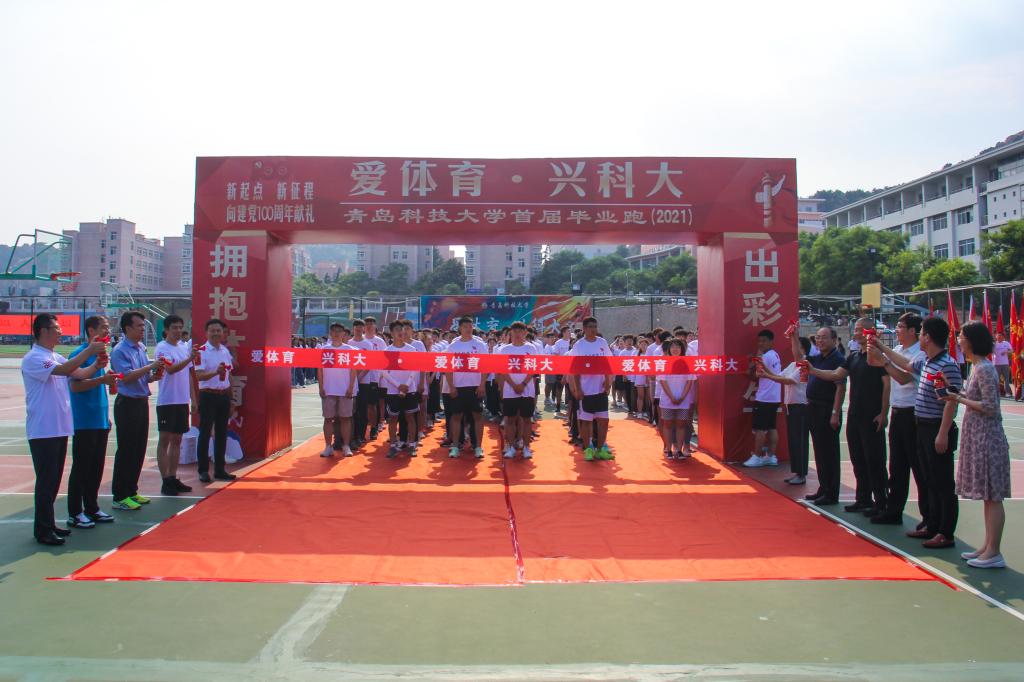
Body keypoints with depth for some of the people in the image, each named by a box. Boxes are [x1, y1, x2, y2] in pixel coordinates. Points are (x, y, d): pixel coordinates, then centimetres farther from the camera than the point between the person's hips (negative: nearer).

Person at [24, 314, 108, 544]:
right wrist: (89, 350, -25)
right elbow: (64, 370, -27)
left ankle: (49, 524, 23)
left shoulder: (56, 357, 15)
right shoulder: (33, 358, -13)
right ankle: (42, 530, 4)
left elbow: (79, 373, 9)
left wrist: (96, 365, -10)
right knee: (46, 480, -4)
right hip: (43, 430, -9)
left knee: (54, 479, 14)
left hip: (60, 428, 9)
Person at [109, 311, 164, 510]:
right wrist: (151, 366, -22)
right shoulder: (119, 350, -12)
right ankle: (120, 496, 6)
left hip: (142, 402, 8)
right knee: (126, 451, -3)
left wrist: (154, 376, 0)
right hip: (127, 404, -8)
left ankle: (131, 491, 24)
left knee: (139, 450, 13)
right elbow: (126, 376, -23)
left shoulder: (141, 348, 13)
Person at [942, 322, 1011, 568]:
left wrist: (960, 399, -12)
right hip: (978, 437, 10)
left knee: (992, 496, -4)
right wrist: (960, 395, 5)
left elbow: (990, 407, -20)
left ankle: (994, 553, 2)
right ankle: (988, 546, 21)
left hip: (987, 437, -10)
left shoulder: (984, 369, -16)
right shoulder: (976, 367, 12)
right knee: (988, 496, 14)